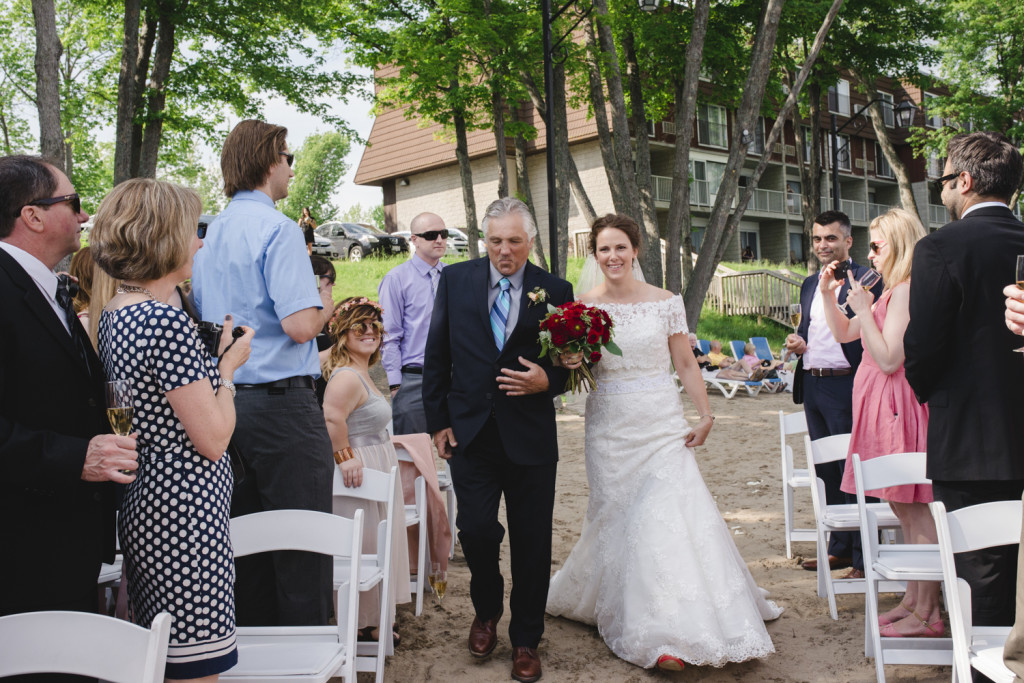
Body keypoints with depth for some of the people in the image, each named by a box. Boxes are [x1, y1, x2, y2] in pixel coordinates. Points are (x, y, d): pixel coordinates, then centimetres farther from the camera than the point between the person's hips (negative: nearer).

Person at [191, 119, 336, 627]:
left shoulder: (210, 235, 14)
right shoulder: (277, 229, -12)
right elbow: (299, 324, -22)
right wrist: (326, 304, -1)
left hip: (225, 401, 9)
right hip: (280, 400, -9)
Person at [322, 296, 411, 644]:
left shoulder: (362, 373, 13)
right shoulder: (347, 377, -21)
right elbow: (332, 418, -35)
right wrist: (345, 457, -29)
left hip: (373, 469, 11)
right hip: (360, 473, -11)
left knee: (371, 547, 16)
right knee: (364, 548, -1)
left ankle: (371, 618, 27)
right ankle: (362, 624, 10)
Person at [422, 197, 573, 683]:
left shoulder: (555, 291, 0)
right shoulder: (455, 280, 3)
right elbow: (436, 356, 7)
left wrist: (547, 380, -16)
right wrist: (438, 421, 4)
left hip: (531, 437, 0)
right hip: (470, 432, 1)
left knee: (531, 542, 7)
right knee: (476, 529, -6)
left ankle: (525, 641, 25)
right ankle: (487, 610, 26)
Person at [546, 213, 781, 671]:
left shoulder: (665, 302, 0)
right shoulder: (583, 307, 1)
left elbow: (685, 363, 4)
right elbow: (575, 368, 8)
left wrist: (705, 415, -3)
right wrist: (570, 363, -15)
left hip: (663, 424, -1)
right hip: (610, 427, 1)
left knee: (675, 511, -11)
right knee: (619, 521, 2)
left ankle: (687, 622, 4)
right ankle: (652, 635, 14)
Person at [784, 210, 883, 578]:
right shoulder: (809, 284, 17)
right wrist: (795, 341, 6)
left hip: (847, 387, -8)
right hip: (812, 387, 8)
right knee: (827, 474, 15)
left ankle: (865, 558, 6)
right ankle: (839, 548, 27)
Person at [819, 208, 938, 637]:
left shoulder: (906, 291, -15)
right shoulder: (892, 293, 16)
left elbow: (889, 359, -21)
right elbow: (843, 333, 24)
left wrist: (863, 308, -16)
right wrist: (828, 294, 12)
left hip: (898, 405, -10)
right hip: (884, 408, 10)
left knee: (914, 511, -5)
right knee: (905, 510, 14)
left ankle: (926, 615, 2)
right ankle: (913, 600, 23)